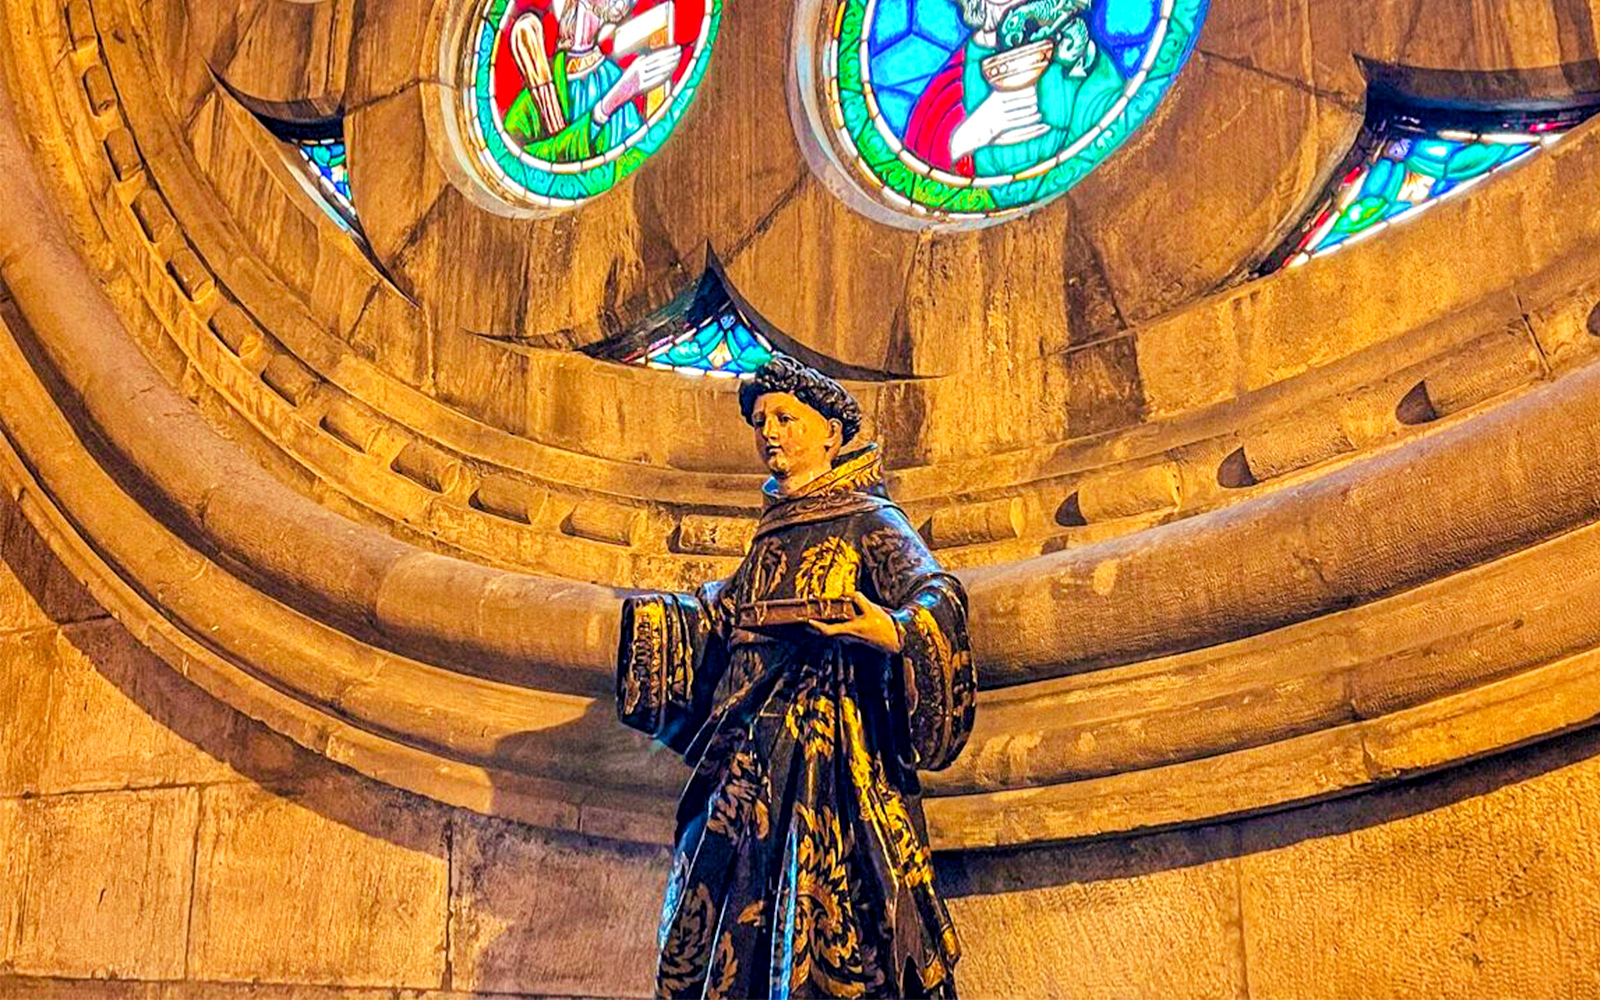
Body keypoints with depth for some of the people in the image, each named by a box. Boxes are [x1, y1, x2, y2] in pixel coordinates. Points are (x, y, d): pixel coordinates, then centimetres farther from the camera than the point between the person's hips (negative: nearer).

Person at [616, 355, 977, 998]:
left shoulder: (870, 521, 2)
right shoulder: (773, 530, 22)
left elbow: (936, 594, -12)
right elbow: (722, 614, 33)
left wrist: (894, 630, -33)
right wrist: (647, 612, 31)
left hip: (827, 739, -7)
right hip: (751, 742, 7)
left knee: (819, 918, -13)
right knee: (726, 916, 5)